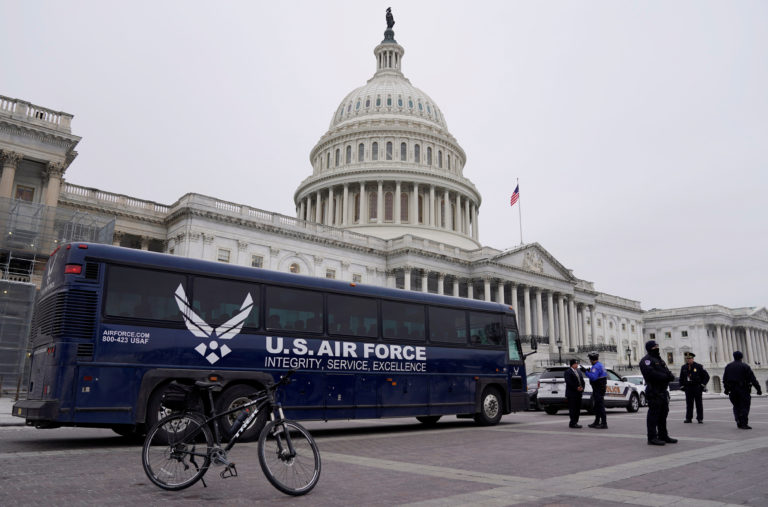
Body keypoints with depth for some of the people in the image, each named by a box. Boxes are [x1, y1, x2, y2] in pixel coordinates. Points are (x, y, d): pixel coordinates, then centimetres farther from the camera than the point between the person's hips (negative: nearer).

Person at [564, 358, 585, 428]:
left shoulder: (579, 371, 18)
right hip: (572, 394, -8)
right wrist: (576, 388, -17)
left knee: (578, 408, 9)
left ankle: (575, 422, 17)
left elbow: (582, 380, 16)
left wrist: (582, 387, -1)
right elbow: (569, 382, -17)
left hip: (578, 393, 8)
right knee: (572, 409, -7)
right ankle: (572, 423, -4)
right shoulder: (568, 372, -8)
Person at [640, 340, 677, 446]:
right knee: (653, 414, -9)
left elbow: (667, 372, 19)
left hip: (663, 391, 10)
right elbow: (651, 373, -21)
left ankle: (663, 436, 24)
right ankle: (652, 438, -7)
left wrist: (670, 375, -5)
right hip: (654, 392, -10)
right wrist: (666, 376, -17)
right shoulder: (646, 360, -7)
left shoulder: (660, 360, 24)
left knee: (663, 414, 15)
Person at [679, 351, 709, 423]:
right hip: (688, 388, 3)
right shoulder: (683, 367, 10)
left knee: (699, 403, 1)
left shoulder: (698, 366, -1)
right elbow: (681, 378, 20)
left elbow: (706, 376, 2)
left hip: (697, 388, -3)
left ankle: (700, 418, 7)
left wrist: (702, 385, -5)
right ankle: (688, 418, 6)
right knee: (689, 404, 2)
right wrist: (682, 386, 10)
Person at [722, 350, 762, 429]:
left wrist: (726, 389, 16)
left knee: (736, 406, 15)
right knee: (745, 406, 0)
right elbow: (753, 379, -8)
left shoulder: (728, 366, 8)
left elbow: (724, 379, 8)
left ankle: (739, 422, 6)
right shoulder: (745, 366, -4)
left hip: (732, 390, 4)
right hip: (743, 389, -3)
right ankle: (744, 423, -8)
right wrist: (758, 389, -6)